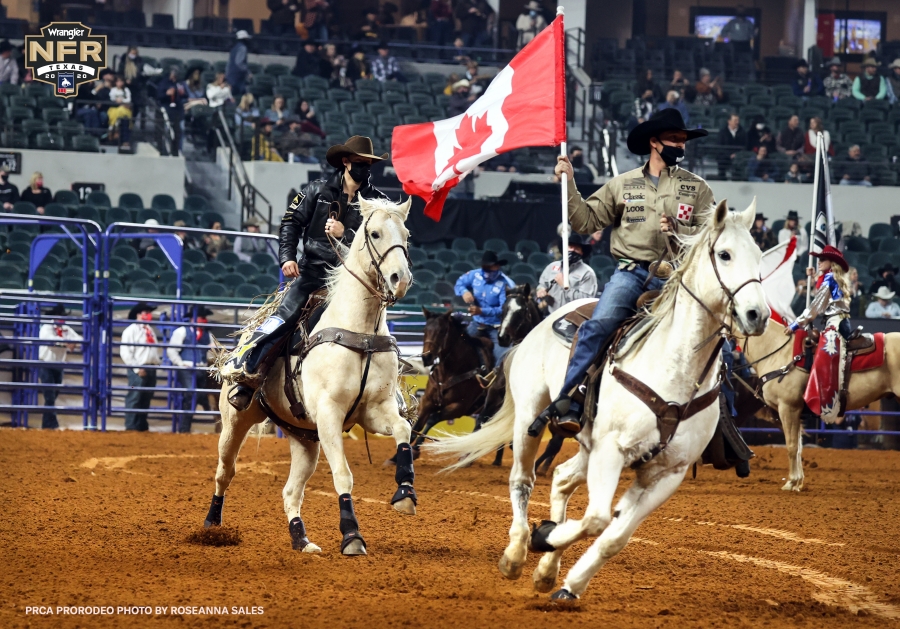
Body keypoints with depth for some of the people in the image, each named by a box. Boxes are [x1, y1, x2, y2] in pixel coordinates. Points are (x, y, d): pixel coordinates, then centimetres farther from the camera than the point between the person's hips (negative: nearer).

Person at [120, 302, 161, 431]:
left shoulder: (150, 330, 19)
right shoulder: (131, 330, -6)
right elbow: (125, 352, -12)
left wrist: (158, 361, 9)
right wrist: (137, 368, -16)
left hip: (151, 369, 8)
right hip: (138, 370, -8)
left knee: (146, 399, 10)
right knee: (134, 398, -8)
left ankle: (142, 425, 17)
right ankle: (131, 426, -7)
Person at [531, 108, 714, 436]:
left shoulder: (697, 188, 11)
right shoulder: (623, 184, 14)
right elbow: (586, 221, 11)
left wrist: (678, 231, -12)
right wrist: (569, 183, 1)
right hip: (631, 272, -1)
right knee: (600, 324, -25)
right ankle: (568, 404, -27)